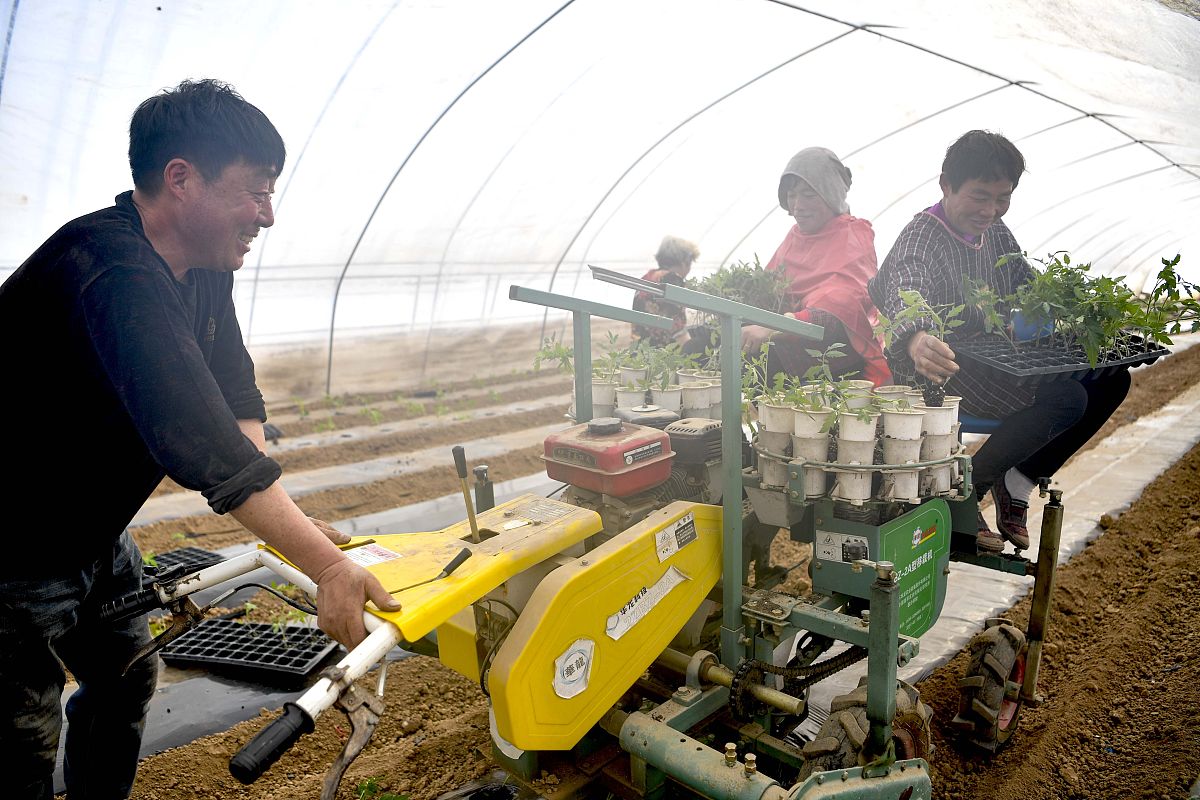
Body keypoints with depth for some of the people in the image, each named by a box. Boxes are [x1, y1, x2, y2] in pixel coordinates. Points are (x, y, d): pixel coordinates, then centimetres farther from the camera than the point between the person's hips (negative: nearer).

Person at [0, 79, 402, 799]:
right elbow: (197, 437, -43)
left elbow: (236, 395, -2)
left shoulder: (205, 267, -2)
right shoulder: (115, 273, -33)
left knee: (126, 681, 19)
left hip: (95, 538, 9)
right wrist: (327, 565, -45)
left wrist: (282, 511, -16)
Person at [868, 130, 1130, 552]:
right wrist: (916, 340, -61)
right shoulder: (921, 237, -17)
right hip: (944, 367, -9)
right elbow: (906, 296, -38)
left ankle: (1015, 485, 5)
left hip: (998, 360, 9)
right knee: (1066, 399, -24)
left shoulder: (996, 232, 9)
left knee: (1110, 379, 3)